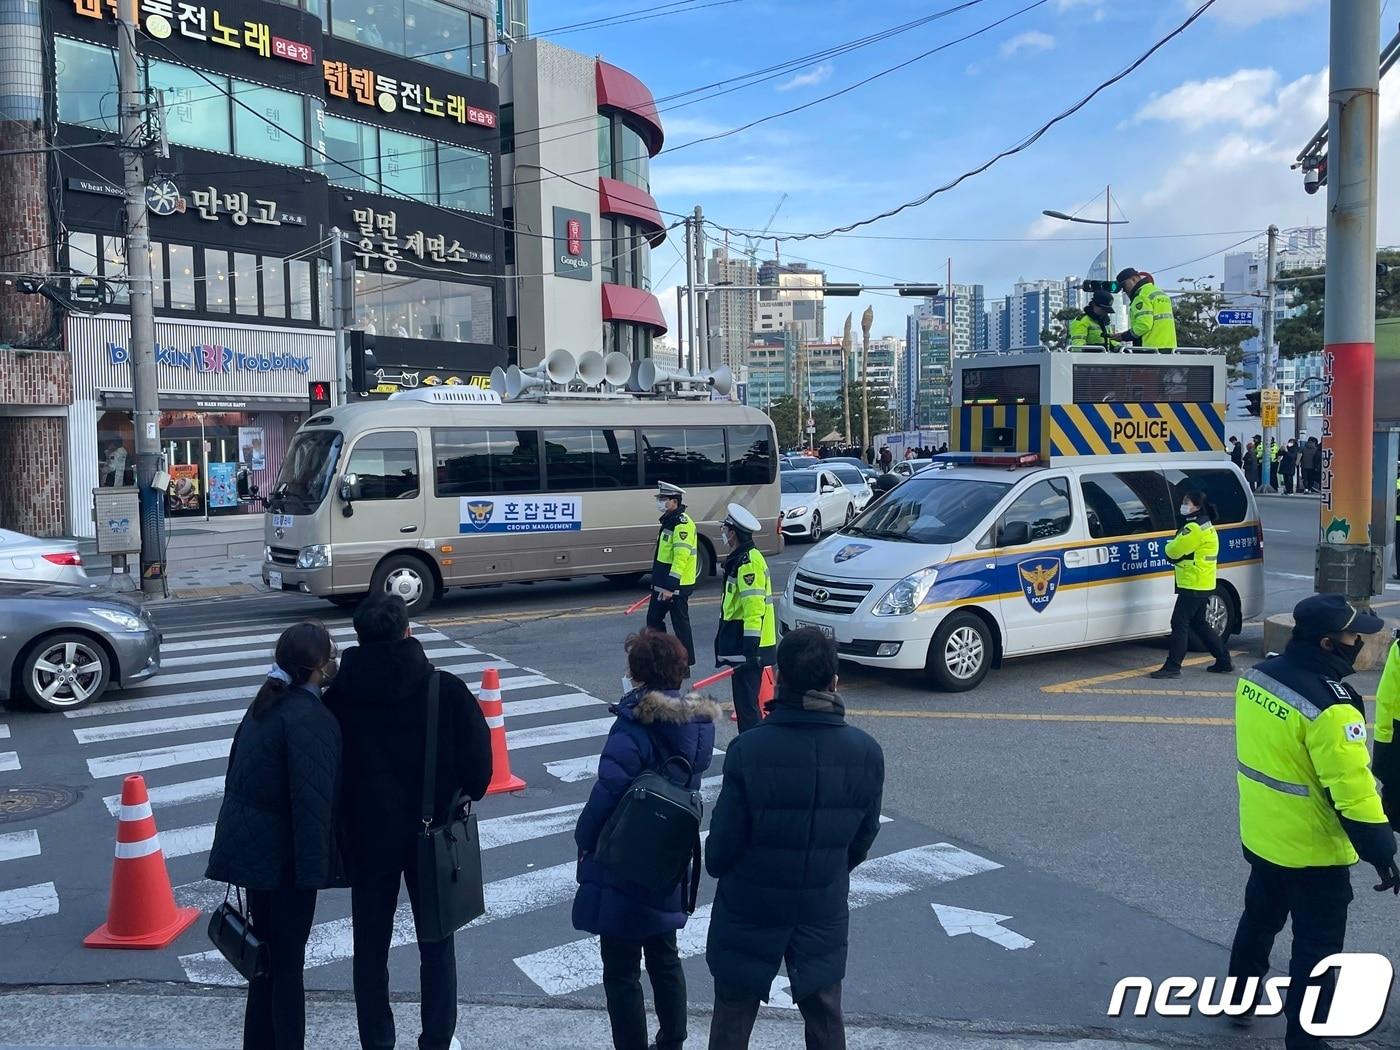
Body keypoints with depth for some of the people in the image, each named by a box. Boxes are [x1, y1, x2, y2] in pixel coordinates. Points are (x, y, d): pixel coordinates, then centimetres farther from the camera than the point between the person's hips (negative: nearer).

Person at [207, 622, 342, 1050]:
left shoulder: (265, 706, 8)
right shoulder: (312, 718, -20)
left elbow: (239, 772, 13)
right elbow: (311, 799, -23)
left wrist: (241, 839, 19)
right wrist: (313, 868, -20)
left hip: (251, 845, 9)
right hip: (282, 853, -9)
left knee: (267, 956, 20)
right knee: (288, 964, 4)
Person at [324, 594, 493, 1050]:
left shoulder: (338, 695, -9)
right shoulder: (445, 690, -14)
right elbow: (478, 759, -12)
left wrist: (345, 819, 11)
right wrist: (459, 799, 7)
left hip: (367, 836, 1)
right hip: (431, 834, -1)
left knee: (370, 947, 15)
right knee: (436, 944, 14)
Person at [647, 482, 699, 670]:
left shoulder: (682, 524, -18)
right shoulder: (668, 521, 14)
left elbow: (681, 558, -24)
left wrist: (670, 587, -26)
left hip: (677, 586, -10)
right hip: (662, 584, 10)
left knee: (680, 624, -1)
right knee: (653, 620, 14)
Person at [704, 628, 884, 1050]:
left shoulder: (749, 749, -24)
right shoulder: (867, 753, -13)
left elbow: (723, 838, -14)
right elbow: (863, 838, 0)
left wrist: (720, 869, 8)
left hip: (749, 909, -2)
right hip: (824, 910, 3)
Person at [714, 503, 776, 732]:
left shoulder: (748, 562, -17)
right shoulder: (740, 559, 16)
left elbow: (754, 607, -25)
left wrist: (750, 648, -27)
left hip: (748, 646, -11)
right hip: (744, 645, 11)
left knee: (746, 703, -8)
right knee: (746, 701, 16)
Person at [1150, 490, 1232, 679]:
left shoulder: (1195, 528, -18)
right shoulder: (1206, 525, 17)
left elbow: (1174, 550, -19)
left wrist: (1168, 547, 2)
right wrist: (1173, 550, 0)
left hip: (1193, 586, -11)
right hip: (1203, 585, 11)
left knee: (1179, 624, -8)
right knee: (1199, 623, 19)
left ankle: (1172, 667, -7)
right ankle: (1223, 660, 24)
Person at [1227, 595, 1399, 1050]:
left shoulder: (1257, 674, -4)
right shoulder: (1329, 705, -29)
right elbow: (1352, 789, -25)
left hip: (1260, 835, 8)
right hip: (1312, 850, -8)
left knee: (1259, 918, 27)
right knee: (1317, 946, 9)